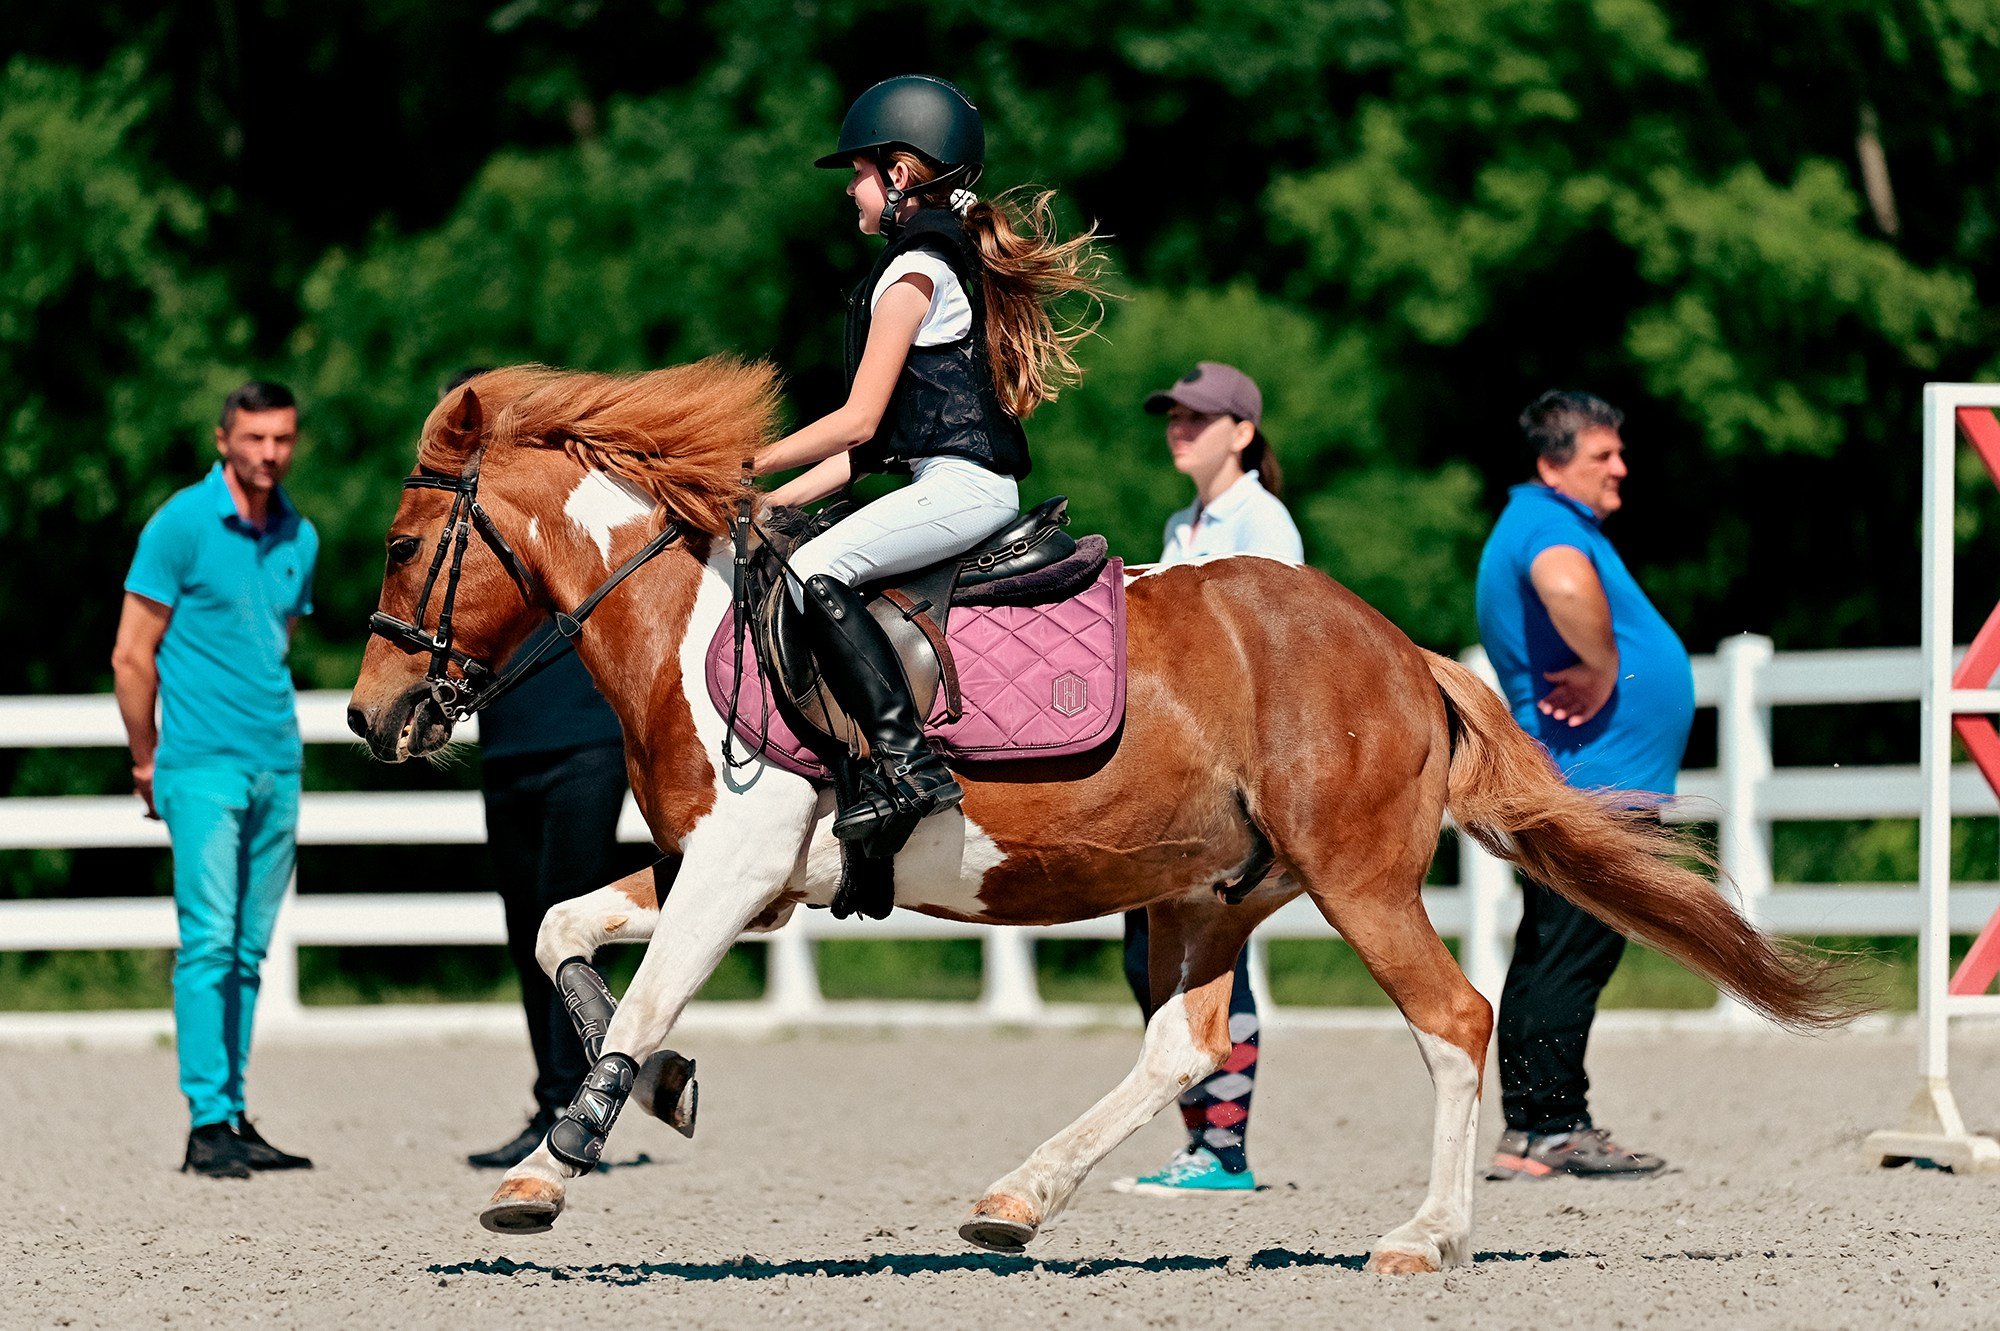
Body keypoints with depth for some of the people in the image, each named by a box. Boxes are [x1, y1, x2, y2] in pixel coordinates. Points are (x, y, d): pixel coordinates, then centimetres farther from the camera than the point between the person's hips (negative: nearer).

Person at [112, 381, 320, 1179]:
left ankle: (235, 1118, 10)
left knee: (249, 952, 6)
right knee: (209, 940, -11)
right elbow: (132, 655, -2)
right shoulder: (182, 526, -6)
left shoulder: (300, 538, 12)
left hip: (277, 769, 6)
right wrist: (148, 760, 2)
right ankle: (208, 1123, -13)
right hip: (202, 768, -6)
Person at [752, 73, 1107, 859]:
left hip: (958, 484, -11)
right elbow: (874, 441, 22)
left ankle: (904, 764, -34)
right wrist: (773, 499, 17)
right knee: (808, 566, 18)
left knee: (815, 573, -26)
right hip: (975, 489, 11)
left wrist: (743, 467, -6)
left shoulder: (914, 273, -7)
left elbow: (859, 420, -13)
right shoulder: (951, 265, 23)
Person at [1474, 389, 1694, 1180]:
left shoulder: (1535, 525, 20)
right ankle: (1545, 1131, -11)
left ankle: (1533, 1131, 15)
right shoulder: (1549, 524, -14)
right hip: (1591, 782, -11)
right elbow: (1565, 586, -38)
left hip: (1573, 781, 11)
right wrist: (1605, 671, -24)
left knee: (1554, 958, 12)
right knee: (1570, 958, -10)